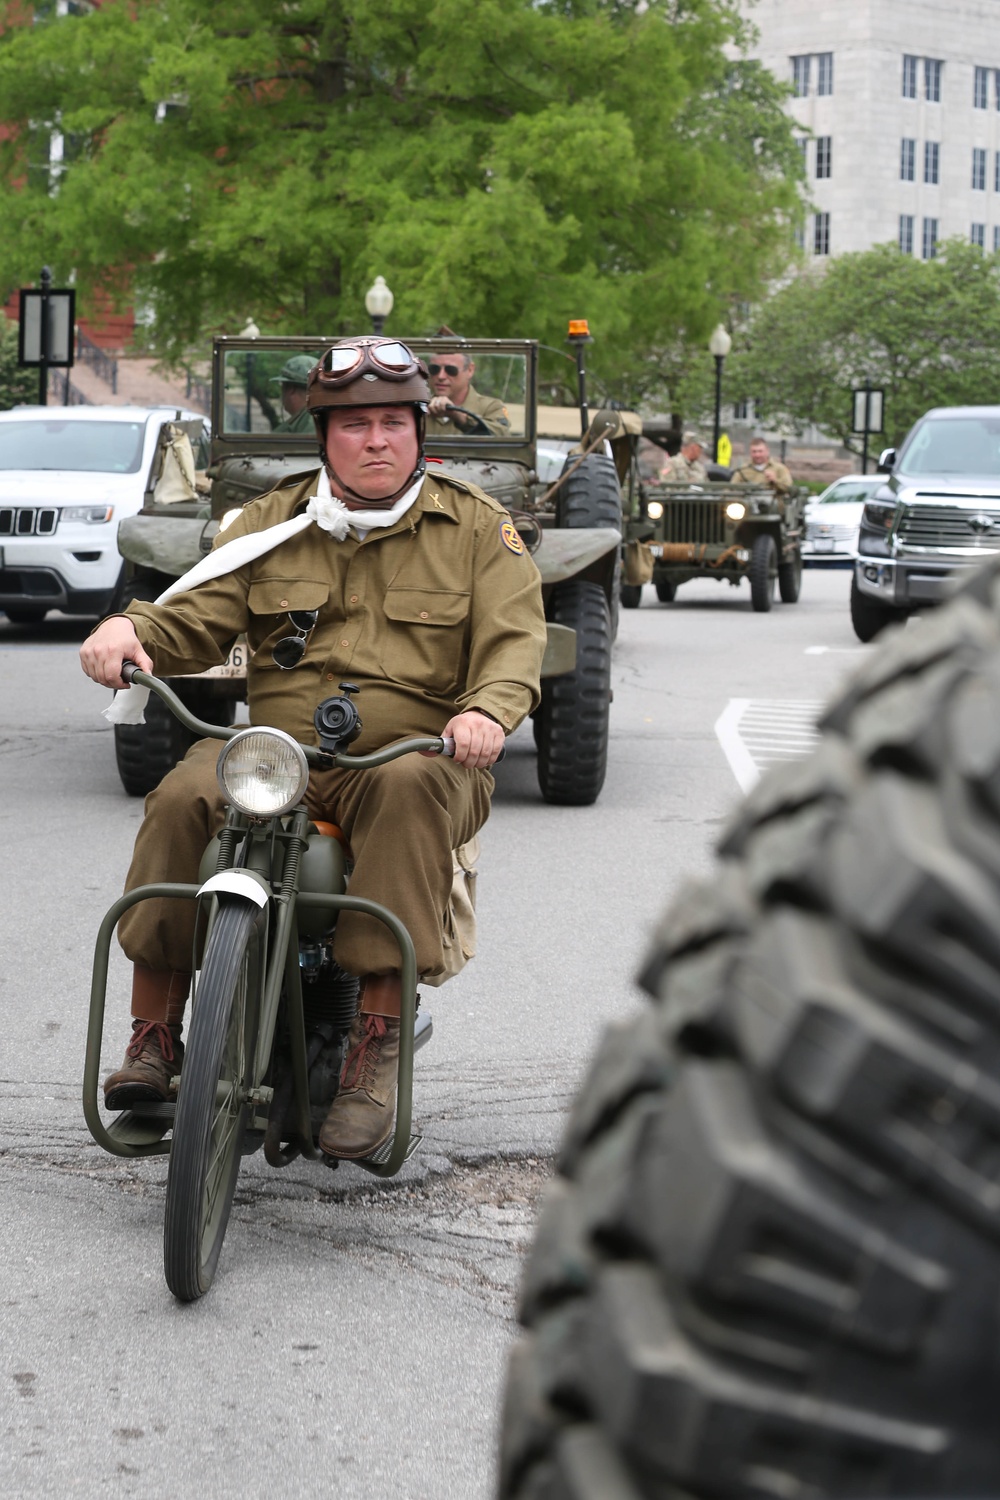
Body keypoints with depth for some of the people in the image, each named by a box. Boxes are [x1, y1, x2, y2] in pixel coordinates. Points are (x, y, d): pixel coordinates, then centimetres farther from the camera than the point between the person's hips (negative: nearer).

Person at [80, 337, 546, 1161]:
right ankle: (155, 1031, -18)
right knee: (183, 799, -27)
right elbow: (199, 619, 11)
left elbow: (514, 639, 0)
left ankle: (378, 1041, -37)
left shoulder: (478, 527, 10)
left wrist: (487, 710, -23)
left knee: (409, 791, -38)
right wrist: (130, 629, -13)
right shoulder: (272, 522, 17)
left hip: (415, 749, -2)